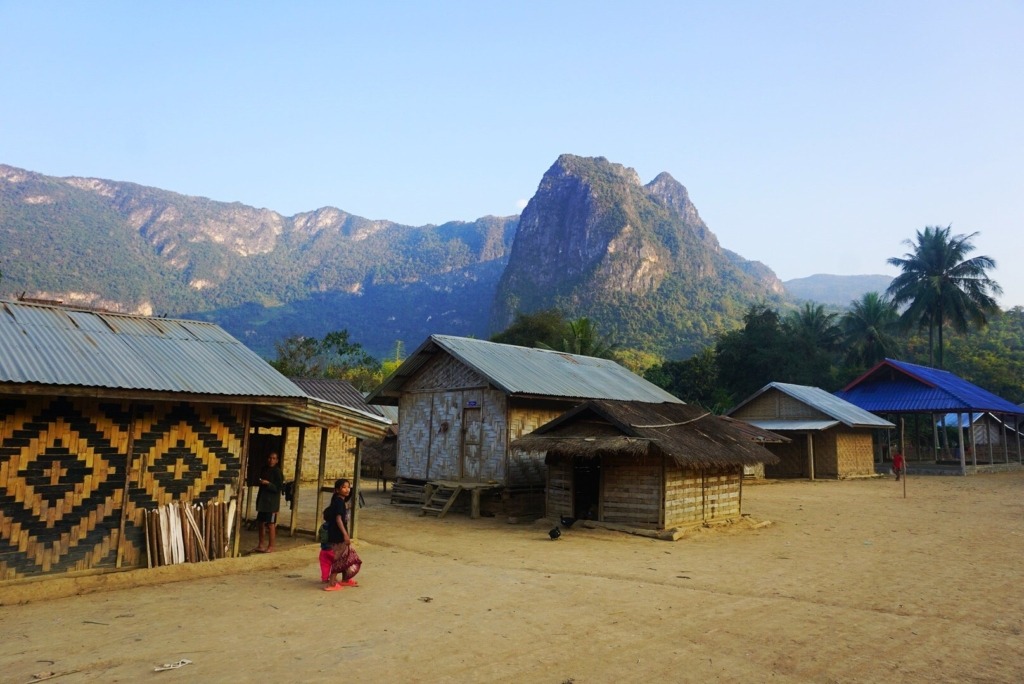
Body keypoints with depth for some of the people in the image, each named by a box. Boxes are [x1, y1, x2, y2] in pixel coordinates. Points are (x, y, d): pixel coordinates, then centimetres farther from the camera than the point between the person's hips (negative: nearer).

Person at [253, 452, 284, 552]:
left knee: (271, 524, -2)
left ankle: (270, 546, 6)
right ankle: (260, 545, 23)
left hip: (272, 502, -7)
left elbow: (279, 488, -13)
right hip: (262, 500, 7)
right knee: (261, 523, 12)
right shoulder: (264, 469, 10)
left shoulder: (277, 472, -10)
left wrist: (268, 483, -22)